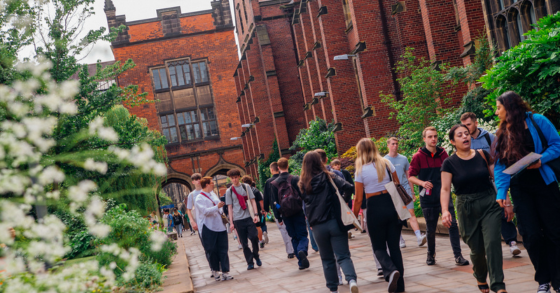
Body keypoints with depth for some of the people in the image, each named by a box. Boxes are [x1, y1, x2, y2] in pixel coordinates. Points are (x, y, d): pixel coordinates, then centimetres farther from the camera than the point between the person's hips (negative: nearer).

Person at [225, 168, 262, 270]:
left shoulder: (246, 187, 8)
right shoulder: (229, 191, 8)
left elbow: (252, 201, 6)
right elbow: (230, 207, 7)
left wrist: (255, 214, -5)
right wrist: (231, 222, 2)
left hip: (249, 217, 0)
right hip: (238, 220, 0)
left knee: (254, 237, -12)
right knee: (244, 243, 1)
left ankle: (256, 255, 13)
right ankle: (250, 263, 9)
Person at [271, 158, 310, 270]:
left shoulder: (274, 183, -1)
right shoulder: (295, 179, -4)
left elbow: (275, 202, 0)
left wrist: (279, 217, 6)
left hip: (286, 215, 2)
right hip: (298, 213, -2)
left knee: (294, 238, 11)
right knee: (303, 235, 4)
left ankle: (301, 262, 8)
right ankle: (302, 250, -27)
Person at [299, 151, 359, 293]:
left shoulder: (303, 185, 5)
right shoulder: (329, 178, -1)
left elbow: (304, 204, 10)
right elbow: (347, 187, -15)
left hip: (317, 226, 2)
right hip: (335, 222, -2)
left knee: (327, 259, 16)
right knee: (343, 256, -2)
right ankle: (352, 280, -25)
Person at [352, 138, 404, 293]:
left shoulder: (360, 171, -5)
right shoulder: (386, 164, 4)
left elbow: (358, 199, -5)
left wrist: (354, 217, 5)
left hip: (375, 208, -3)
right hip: (391, 204, 3)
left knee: (379, 247, 11)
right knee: (394, 245, 10)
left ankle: (390, 270, -18)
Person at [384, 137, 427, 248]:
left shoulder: (403, 159, 9)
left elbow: (408, 176, 14)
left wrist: (412, 193, 12)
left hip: (405, 189, 1)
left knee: (411, 213, -10)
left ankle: (419, 237, -20)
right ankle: (400, 240, 12)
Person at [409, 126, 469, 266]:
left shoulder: (443, 154, 7)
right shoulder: (418, 156, -2)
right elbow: (411, 176, -1)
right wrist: (422, 183, -18)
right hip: (428, 198, -2)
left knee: (452, 224, -9)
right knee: (430, 229, 8)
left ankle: (458, 256, -6)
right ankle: (431, 255, 28)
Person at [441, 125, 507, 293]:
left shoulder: (483, 155, 3)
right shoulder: (449, 163, -2)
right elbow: (445, 189, -6)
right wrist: (445, 210, -20)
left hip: (490, 204, 1)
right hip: (467, 209, -1)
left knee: (492, 243, -13)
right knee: (477, 249, 6)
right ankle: (480, 278, 35)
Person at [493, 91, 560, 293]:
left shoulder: (537, 121, -4)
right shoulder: (503, 133, 9)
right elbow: (501, 165, 4)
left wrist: (541, 159, -20)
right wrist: (501, 191, -7)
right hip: (520, 189, 3)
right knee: (531, 235, -4)